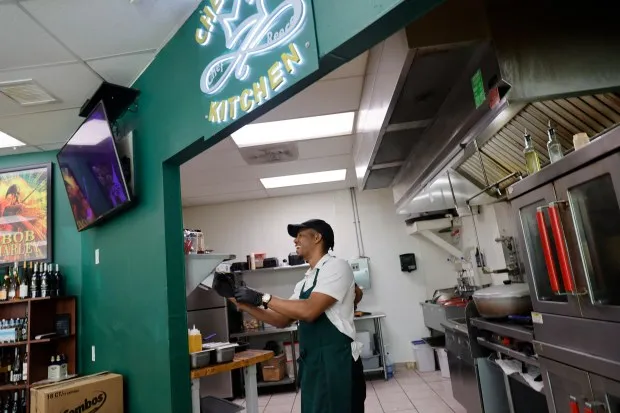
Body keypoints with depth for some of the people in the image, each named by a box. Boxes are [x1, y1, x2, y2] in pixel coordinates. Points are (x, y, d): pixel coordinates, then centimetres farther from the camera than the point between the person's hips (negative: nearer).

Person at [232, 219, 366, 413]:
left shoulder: (336, 266, -12)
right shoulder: (305, 282, 15)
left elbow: (309, 311, -23)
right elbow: (282, 320, 16)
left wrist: (263, 298, -16)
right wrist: (244, 304, 8)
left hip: (337, 362, -8)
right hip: (311, 364, 8)